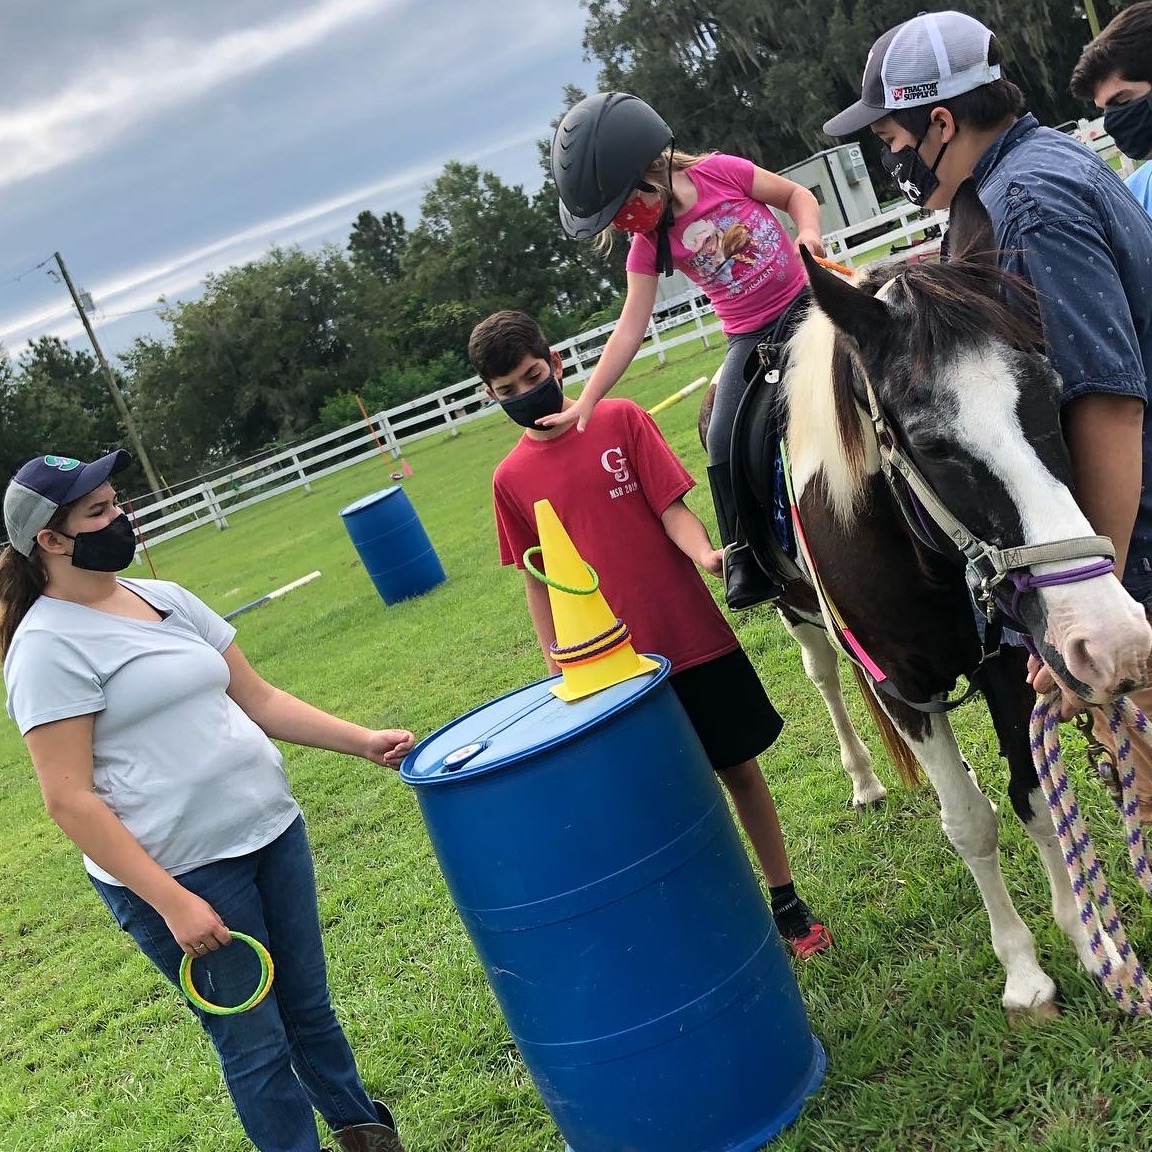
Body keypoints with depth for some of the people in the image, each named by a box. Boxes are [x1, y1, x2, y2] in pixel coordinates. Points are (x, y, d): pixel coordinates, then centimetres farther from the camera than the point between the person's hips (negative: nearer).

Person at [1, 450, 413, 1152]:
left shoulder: (166, 599, 9)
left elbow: (258, 700, 12)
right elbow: (70, 801, -16)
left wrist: (362, 742, 2)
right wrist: (171, 903, -19)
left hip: (272, 831, 7)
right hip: (177, 874, -6)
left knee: (309, 1006, 20)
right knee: (256, 1043, 6)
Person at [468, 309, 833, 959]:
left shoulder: (621, 420, -4)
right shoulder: (512, 478, 2)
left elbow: (672, 507, -8)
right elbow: (538, 583, 6)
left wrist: (704, 554, -28)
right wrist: (557, 673, 5)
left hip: (694, 638, -1)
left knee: (739, 766, 11)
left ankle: (788, 903, 27)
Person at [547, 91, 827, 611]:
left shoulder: (720, 173, -15)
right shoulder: (648, 245, -7)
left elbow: (796, 195, -1)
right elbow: (631, 328, -7)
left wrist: (808, 233, -23)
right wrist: (586, 402, -11)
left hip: (806, 304, -2)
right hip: (751, 339, 2)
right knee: (723, 450, -12)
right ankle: (748, 567, 1)